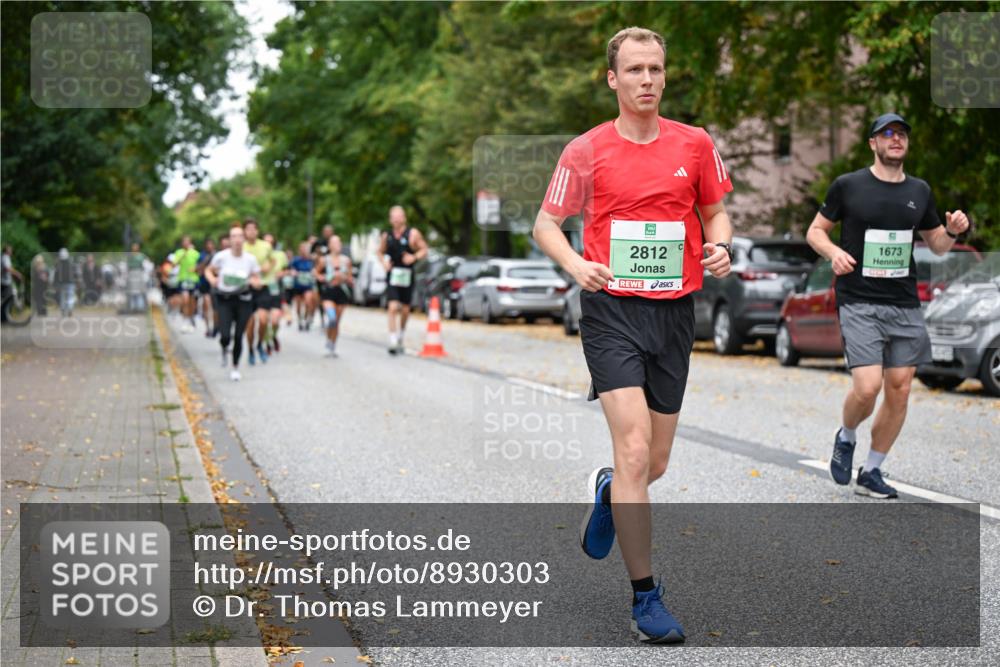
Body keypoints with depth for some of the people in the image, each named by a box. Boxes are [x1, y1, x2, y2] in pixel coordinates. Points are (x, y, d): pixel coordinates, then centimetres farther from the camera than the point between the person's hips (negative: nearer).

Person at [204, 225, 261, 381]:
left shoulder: (250, 259, -4)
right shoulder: (221, 256, -6)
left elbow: (257, 281, 6)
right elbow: (208, 270, 11)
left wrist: (251, 282, -17)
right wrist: (212, 279, -10)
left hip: (243, 300, 1)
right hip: (224, 299, -1)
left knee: (238, 336, -1)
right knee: (225, 336, -13)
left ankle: (235, 368, 22)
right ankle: (225, 350, 27)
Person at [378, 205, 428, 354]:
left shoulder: (413, 234, -4)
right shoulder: (386, 236, 4)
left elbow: (424, 249, 1)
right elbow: (381, 251, 17)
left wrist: (414, 257, -18)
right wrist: (384, 262, -3)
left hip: (407, 276, 0)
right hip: (392, 276, 0)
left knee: (405, 310, 9)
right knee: (393, 307, -15)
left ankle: (400, 338, 32)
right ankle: (393, 343, -16)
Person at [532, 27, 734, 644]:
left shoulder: (695, 144, 5)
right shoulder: (586, 151, -1)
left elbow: (716, 212, 17)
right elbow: (547, 224, 7)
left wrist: (720, 246, -5)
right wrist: (577, 265, -13)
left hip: (675, 311, 3)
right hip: (612, 310, -3)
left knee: (655, 465, 10)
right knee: (634, 450, -15)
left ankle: (608, 492, 47)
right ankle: (646, 596, -6)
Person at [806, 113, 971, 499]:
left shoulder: (919, 191, 11)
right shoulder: (848, 186, -1)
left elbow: (937, 246, 20)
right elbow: (815, 230, 7)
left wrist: (952, 232, -2)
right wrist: (833, 251, -13)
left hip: (905, 305, 4)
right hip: (859, 304, -4)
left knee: (899, 391, 2)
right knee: (867, 388, -17)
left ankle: (871, 472, 17)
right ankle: (846, 438, 16)